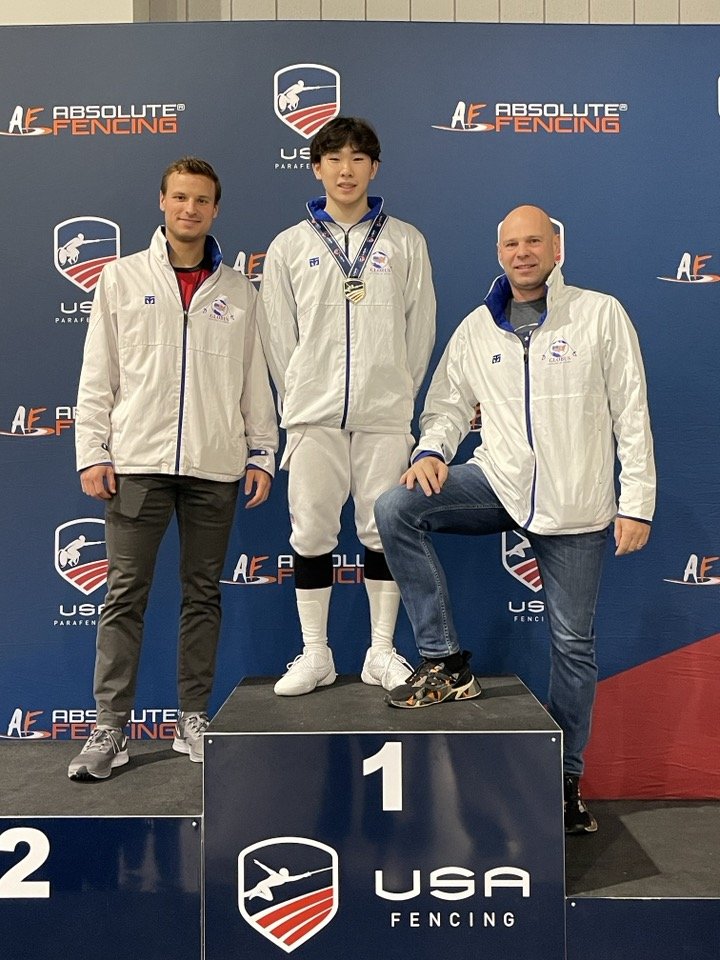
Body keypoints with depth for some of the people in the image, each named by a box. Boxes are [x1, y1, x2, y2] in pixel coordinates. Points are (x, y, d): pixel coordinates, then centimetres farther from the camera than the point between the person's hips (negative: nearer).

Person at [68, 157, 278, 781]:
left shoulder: (237, 291, 12)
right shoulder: (123, 278, 8)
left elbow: (255, 380, 12)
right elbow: (98, 375, 5)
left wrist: (262, 454, 6)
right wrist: (93, 452, -3)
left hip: (216, 467, 2)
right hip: (138, 459, -1)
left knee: (203, 595, 7)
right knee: (125, 594, -1)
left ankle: (194, 718, 18)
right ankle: (111, 727, 6)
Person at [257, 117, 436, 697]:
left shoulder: (405, 242, 8)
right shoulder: (289, 246, 8)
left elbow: (420, 329, 8)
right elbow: (276, 334, 8)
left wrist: (398, 394, 5)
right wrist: (300, 398, 4)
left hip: (385, 415, 0)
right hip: (313, 415, 1)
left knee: (383, 530, 4)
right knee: (311, 532, 2)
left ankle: (382, 652, 16)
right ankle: (315, 655, 14)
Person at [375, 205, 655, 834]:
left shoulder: (601, 314, 0)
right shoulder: (476, 328, 8)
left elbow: (632, 415, -1)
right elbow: (450, 404, 12)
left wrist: (638, 503, -5)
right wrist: (432, 450, -11)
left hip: (578, 507, -2)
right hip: (500, 483, 2)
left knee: (574, 642, 5)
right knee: (396, 509, -21)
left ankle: (566, 776, 24)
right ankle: (445, 661, -11)